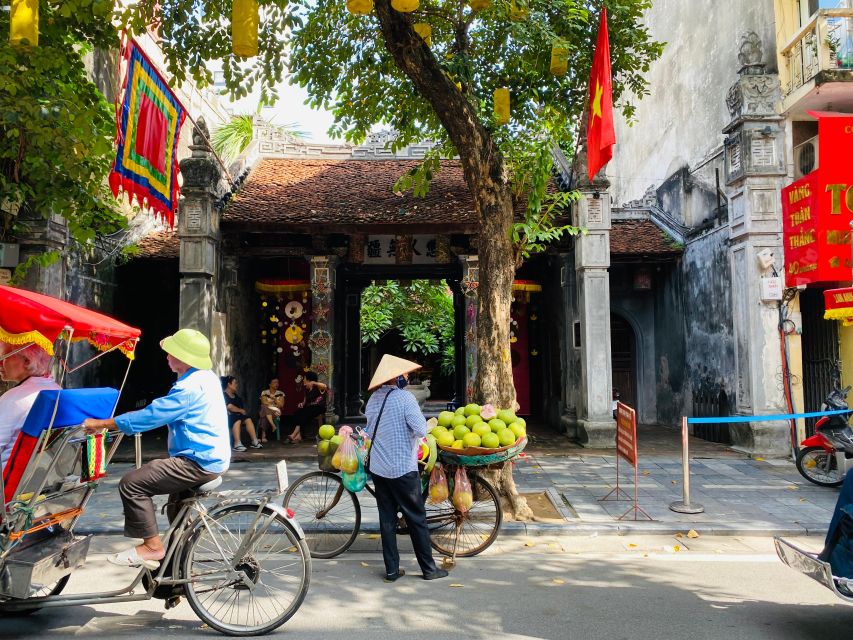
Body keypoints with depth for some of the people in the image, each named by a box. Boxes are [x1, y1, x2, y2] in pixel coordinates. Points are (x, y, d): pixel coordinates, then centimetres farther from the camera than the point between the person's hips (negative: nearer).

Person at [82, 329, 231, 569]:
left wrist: (99, 424, -13)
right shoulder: (207, 376, 10)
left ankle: (152, 545, -2)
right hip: (214, 457, 11)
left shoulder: (189, 387, -21)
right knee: (177, 504, 33)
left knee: (132, 483, -12)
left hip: (199, 463, -11)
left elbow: (148, 417, -22)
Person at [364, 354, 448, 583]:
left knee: (387, 519, 11)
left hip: (378, 467, 6)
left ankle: (392, 569, 16)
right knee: (417, 519, 5)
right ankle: (428, 568, 14)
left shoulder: (374, 399, 6)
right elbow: (421, 430, -20)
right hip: (403, 469, -6)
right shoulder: (404, 398, -15)